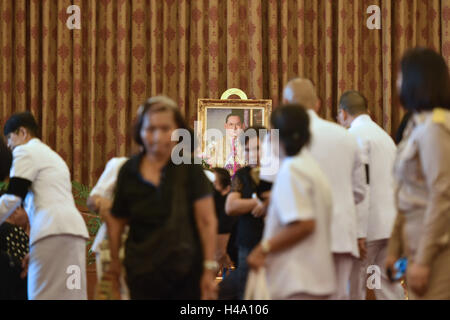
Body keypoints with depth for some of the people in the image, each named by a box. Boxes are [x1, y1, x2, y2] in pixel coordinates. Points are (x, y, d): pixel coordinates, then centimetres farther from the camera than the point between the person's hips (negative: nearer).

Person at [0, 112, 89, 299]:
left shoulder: (25, 152, 4)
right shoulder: (52, 156, 32)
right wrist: (35, 249, 31)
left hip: (53, 231, -8)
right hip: (74, 227, 8)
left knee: (45, 295, -11)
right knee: (70, 295, 2)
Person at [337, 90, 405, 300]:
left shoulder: (355, 135, -8)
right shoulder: (384, 136, 20)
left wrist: (359, 233, -17)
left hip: (369, 225, -8)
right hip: (390, 224, 8)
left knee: (353, 289, -3)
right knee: (388, 286, 7)